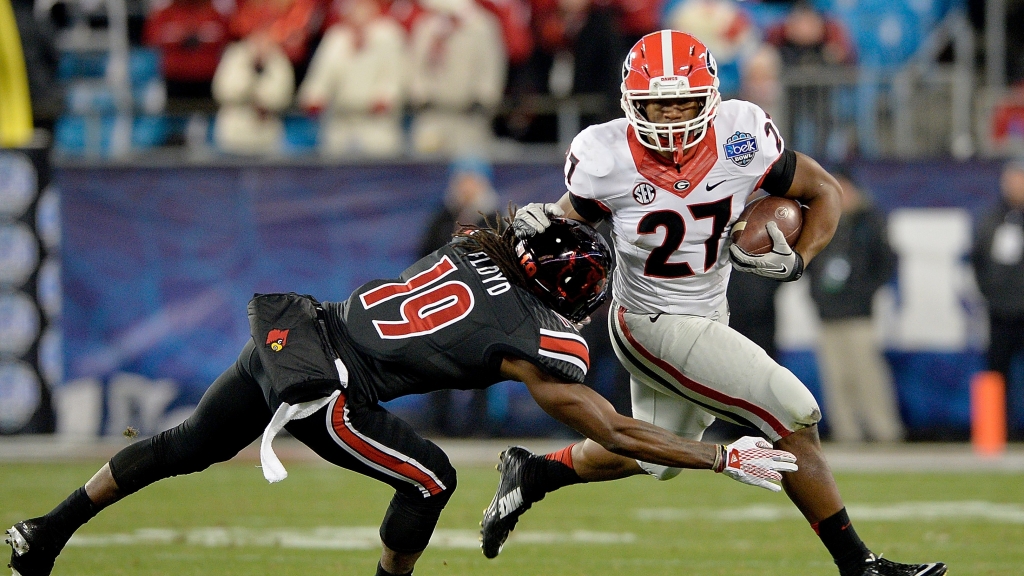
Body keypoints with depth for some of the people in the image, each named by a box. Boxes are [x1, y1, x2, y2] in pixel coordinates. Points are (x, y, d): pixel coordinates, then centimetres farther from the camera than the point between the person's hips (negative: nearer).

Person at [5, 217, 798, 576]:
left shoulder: (479, 248, 6)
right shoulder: (535, 342, -10)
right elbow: (619, 435, -7)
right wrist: (727, 459, -2)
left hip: (285, 333, 8)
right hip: (320, 389, -8)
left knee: (188, 449, 25)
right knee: (429, 480, 8)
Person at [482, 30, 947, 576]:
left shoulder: (740, 138, -16)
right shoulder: (608, 158, -21)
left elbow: (823, 192, -3)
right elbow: (572, 218, -1)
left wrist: (797, 260, -18)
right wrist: (539, 224, -23)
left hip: (707, 315, 6)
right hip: (653, 322, -6)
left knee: (652, 457, 25)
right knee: (793, 416, -14)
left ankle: (529, 475, 45)